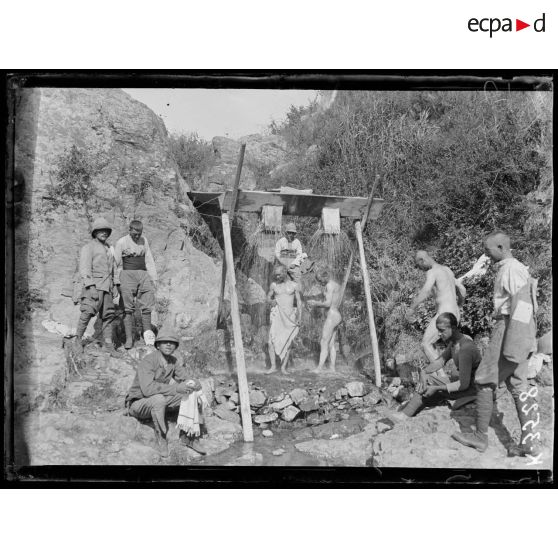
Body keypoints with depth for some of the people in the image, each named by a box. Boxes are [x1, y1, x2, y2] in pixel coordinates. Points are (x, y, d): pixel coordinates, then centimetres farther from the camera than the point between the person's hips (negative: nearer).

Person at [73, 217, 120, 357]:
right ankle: (78, 339, 2)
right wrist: (90, 287, -20)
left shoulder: (108, 248, 19)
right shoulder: (88, 247, -2)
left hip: (106, 287, 6)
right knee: (87, 313, -12)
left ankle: (109, 344, 6)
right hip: (94, 286, -6)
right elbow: (84, 269, -11)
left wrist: (114, 286, 19)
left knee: (108, 315, 3)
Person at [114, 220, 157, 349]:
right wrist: (117, 283, -2)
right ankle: (129, 338, -6)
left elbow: (149, 260, 16)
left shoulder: (144, 240, 13)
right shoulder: (122, 242, 1)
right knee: (128, 308, -5)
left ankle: (147, 332, -1)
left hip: (143, 274, 4)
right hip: (127, 274, -4)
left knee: (147, 304, -8)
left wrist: (153, 278, 11)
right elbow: (117, 264, 1)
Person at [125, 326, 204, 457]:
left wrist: (194, 383, -26)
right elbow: (147, 388, -37)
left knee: (191, 395, -10)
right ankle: (161, 438, -21)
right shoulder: (148, 361, -24)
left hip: (158, 402, 7)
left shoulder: (173, 361, 0)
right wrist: (175, 388, -38)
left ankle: (188, 436, -3)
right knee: (159, 399, -39)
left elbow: (186, 378, -1)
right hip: (138, 403, -7)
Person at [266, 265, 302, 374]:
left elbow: (299, 302, 2)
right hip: (277, 315, 1)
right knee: (271, 341, -10)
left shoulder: (294, 285, 2)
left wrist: (299, 318, -8)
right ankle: (273, 366, -3)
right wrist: (271, 301, -8)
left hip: (290, 316, -1)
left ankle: (284, 367, 9)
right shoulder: (273, 285, 5)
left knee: (288, 342, 0)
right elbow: (268, 298, 17)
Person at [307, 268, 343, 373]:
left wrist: (316, 304, -3)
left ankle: (320, 368, -10)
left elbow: (328, 303, -18)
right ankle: (332, 367, 12)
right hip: (337, 315, 10)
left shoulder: (329, 285, -12)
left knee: (324, 343, -8)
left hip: (332, 315, -9)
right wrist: (317, 303, 15)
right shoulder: (337, 285, 17)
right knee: (331, 344, 11)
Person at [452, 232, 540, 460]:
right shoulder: (517, 268, 18)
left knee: (484, 381, -1)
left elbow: (519, 307, -21)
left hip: (509, 328, -10)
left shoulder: (511, 269, -13)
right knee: (519, 385, 8)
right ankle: (530, 442, 7)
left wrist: (511, 345, -24)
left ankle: (480, 437, 8)